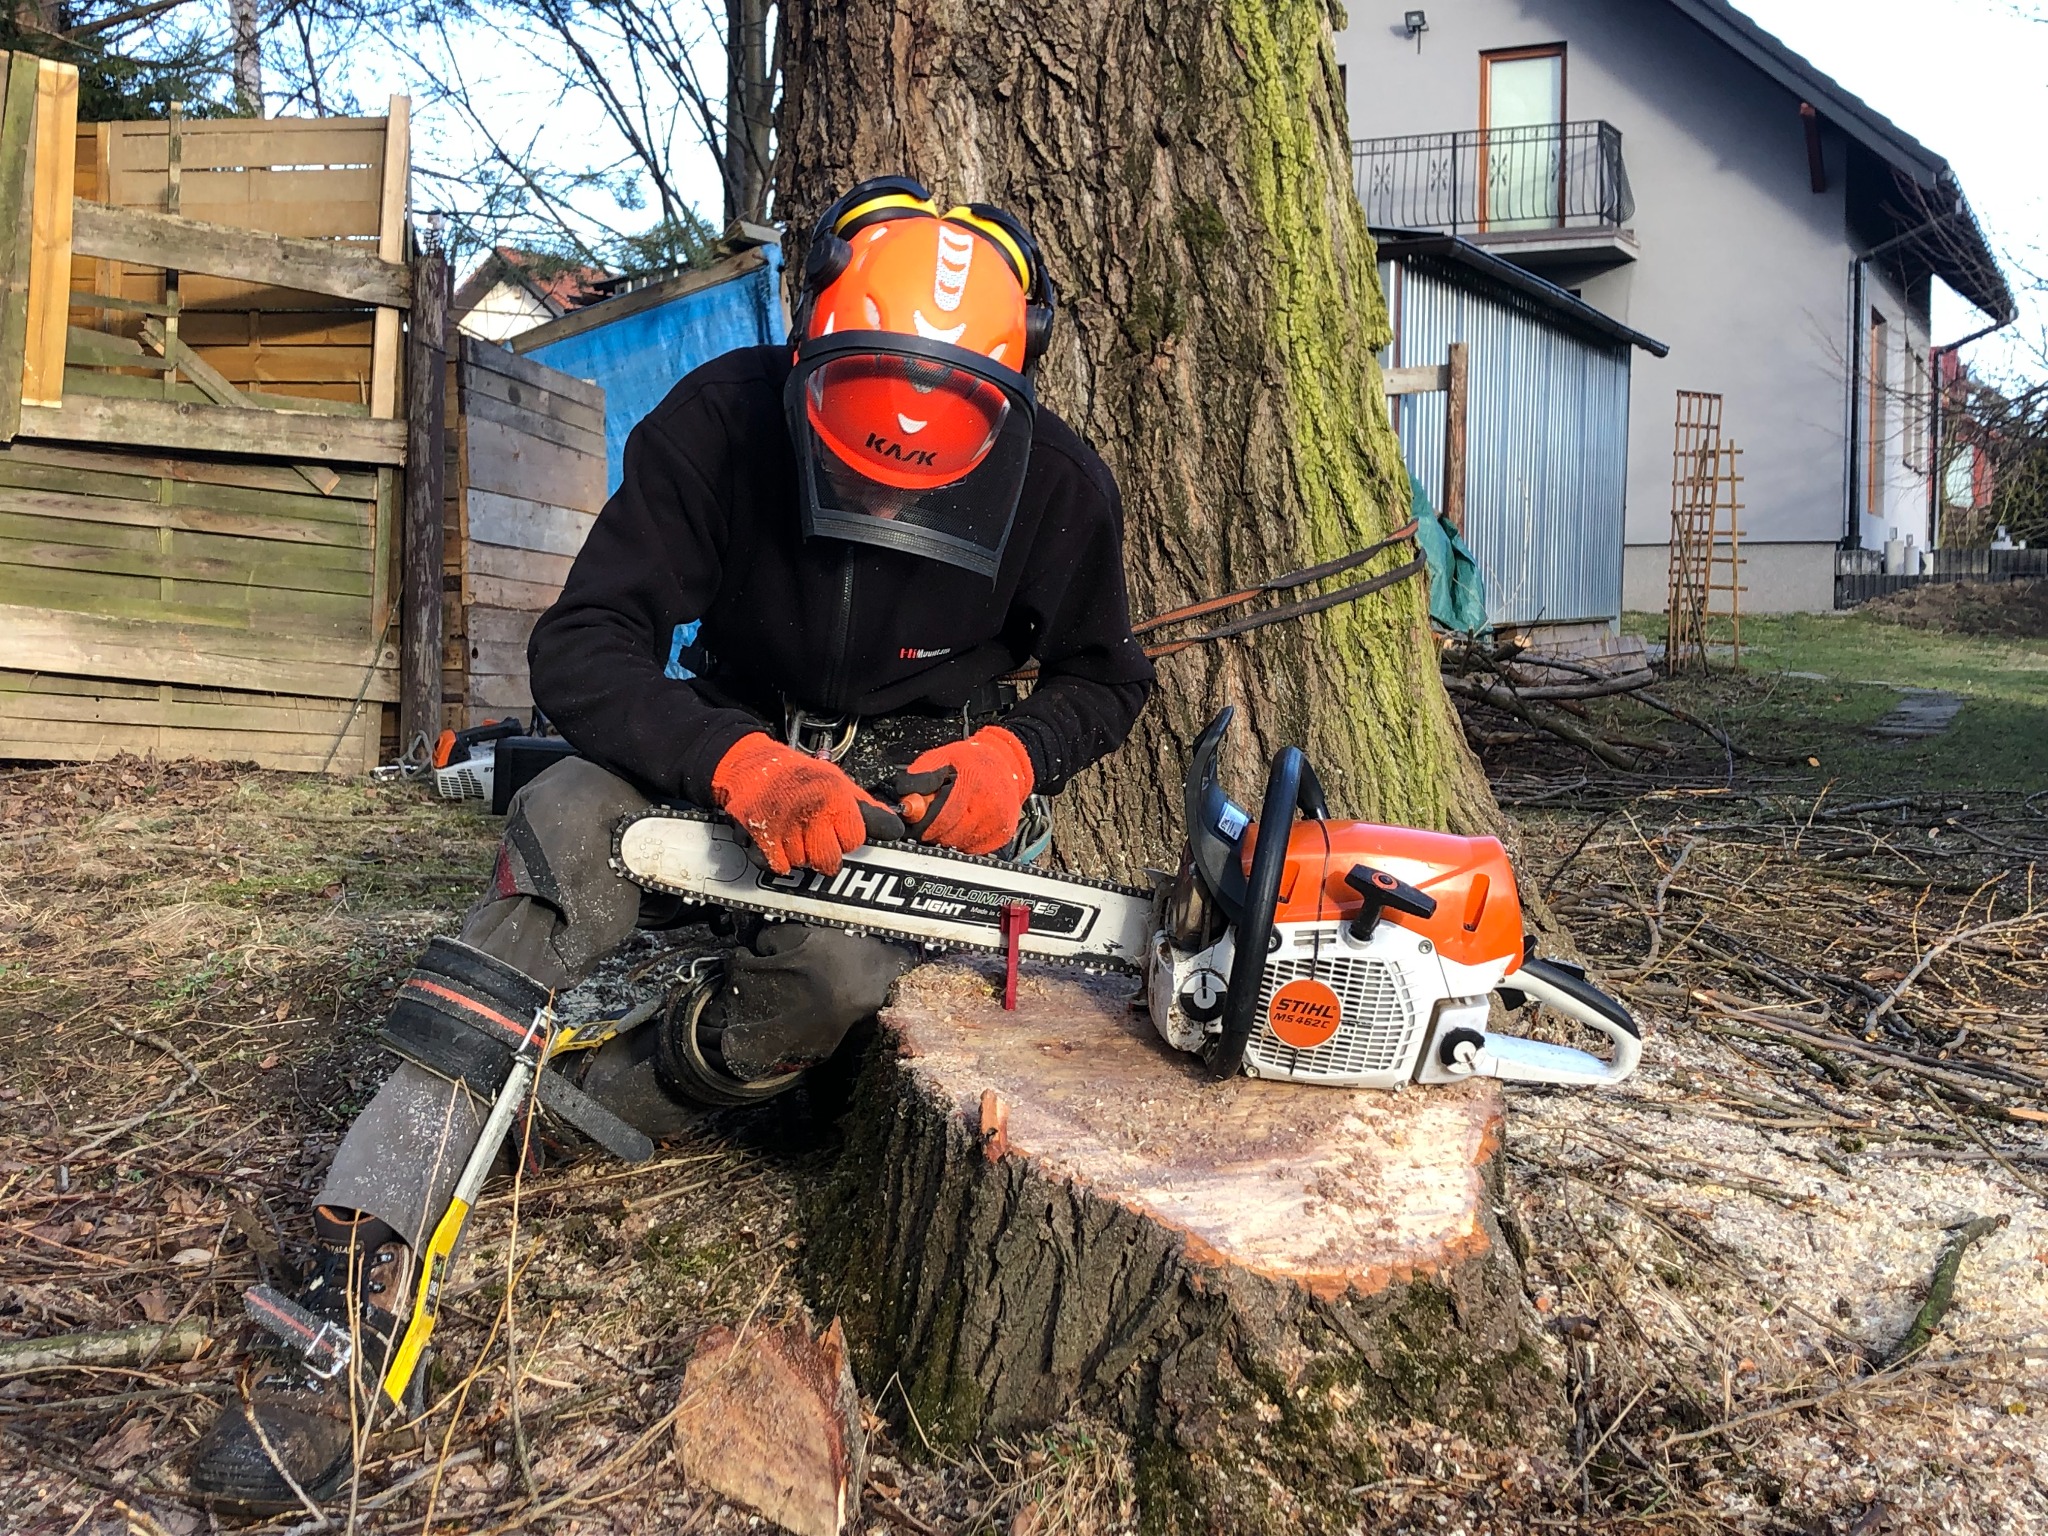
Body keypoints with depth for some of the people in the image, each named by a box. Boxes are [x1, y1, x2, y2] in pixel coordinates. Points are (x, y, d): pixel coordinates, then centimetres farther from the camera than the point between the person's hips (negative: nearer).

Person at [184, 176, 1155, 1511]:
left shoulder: (1060, 487, -15)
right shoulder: (719, 424, -19)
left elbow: (1106, 678, 2)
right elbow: (583, 647, -22)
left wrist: (1015, 750, -20)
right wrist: (742, 765, -39)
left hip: (927, 782, 0)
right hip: (733, 741, 1)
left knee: (832, 967, -35)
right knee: (566, 823, -31)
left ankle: (606, 1099, -2)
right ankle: (357, 1307, -32)